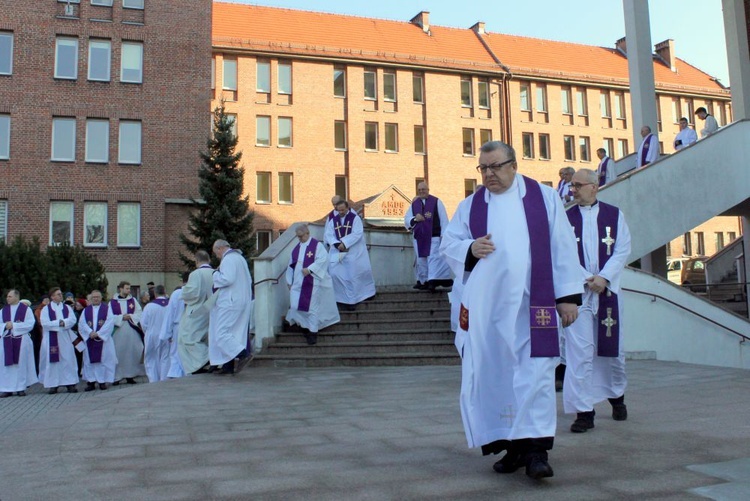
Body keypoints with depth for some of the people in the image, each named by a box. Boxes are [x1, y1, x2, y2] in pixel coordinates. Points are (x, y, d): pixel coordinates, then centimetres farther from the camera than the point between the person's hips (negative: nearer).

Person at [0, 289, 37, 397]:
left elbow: (30, 324, -8)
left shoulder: (26, 309, 1)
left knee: (21, 364, 1)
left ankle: (21, 388, 7)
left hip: (21, 341, -3)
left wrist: (13, 325, -13)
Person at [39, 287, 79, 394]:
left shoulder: (67, 308, 11)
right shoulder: (46, 309, 4)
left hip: (65, 338, 2)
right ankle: (53, 385, 6)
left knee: (68, 360, 0)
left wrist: (63, 322, -18)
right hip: (51, 339, -2)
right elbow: (45, 323, -10)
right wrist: (59, 323, -13)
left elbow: (73, 320, -2)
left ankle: (70, 384, 3)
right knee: (53, 362, 0)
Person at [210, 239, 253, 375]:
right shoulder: (240, 257, 19)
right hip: (243, 301, 10)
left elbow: (227, 278, -24)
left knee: (221, 333, -10)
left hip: (230, 302, -10)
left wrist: (215, 275, -7)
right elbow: (249, 280, 21)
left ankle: (243, 355, -19)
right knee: (233, 333, 9)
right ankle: (229, 366, 8)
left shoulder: (228, 259, -11)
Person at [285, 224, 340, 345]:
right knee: (295, 306, 1)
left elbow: (322, 259, -16)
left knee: (312, 307, -2)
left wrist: (309, 269, -24)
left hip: (312, 284, -6)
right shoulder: (296, 248, 14)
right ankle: (305, 326, 19)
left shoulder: (317, 245, -4)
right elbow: (291, 265, 18)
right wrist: (289, 281, 14)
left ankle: (313, 332, 7)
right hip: (297, 284, 6)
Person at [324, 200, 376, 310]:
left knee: (353, 275, 2)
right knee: (335, 274, -4)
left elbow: (357, 234, -17)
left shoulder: (355, 218, -6)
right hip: (337, 252, 3)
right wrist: (337, 244, -18)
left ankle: (351, 300, 12)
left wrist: (344, 243, -24)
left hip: (353, 253, -3)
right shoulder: (333, 221, 6)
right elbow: (328, 235, -1)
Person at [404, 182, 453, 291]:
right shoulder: (413, 204, 10)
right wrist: (414, 219, -17)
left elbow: (443, 219, -2)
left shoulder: (436, 202, 0)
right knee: (421, 260, 8)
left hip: (434, 236, -4)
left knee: (433, 258, -11)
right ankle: (423, 281, 16)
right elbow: (406, 219, 5)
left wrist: (444, 234, -8)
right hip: (419, 238, 4)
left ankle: (432, 281, -15)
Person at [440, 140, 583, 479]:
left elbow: (562, 248, 3)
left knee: (535, 372, -7)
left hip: (531, 304, -2)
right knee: (493, 373, 4)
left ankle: (536, 448, 0)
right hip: (486, 305, 3)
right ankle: (512, 446, 16)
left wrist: (568, 295, -2)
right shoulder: (470, 205, 12)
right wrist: (469, 248, -10)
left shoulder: (544, 198, 6)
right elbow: (448, 243, 12)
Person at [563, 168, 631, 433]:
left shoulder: (614, 215, 5)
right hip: (577, 291, -1)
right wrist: (586, 279, -13)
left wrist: (603, 277, -13)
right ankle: (584, 411, -1)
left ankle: (617, 396, 36)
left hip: (608, 289, 1)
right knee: (579, 351, -6)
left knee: (612, 347, 11)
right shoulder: (566, 218, 3)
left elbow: (623, 249, 0)